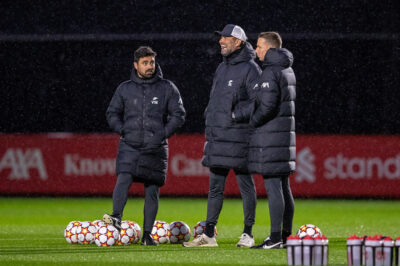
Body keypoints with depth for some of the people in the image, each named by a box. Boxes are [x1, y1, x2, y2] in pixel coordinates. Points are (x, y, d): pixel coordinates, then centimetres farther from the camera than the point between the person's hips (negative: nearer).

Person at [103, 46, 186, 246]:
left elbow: (178, 115, 6)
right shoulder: (125, 89, 9)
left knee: (152, 190, 0)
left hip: (155, 149, 0)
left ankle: (147, 233, 3)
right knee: (123, 179, -21)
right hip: (129, 146, 0)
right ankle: (116, 218, -33)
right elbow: (112, 113, 15)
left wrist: (164, 133, -5)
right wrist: (123, 130, -1)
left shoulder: (167, 88, 6)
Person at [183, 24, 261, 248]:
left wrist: (237, 115, -18)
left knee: (246, 185, -1)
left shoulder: (250, 69, -8)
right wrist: (209, 123, 15)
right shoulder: (222, 69, 17)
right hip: (217, 137, 8)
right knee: (215, 187, 7)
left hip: (239, 136, -8)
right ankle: (209, 235, 8)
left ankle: (248, 234, 4)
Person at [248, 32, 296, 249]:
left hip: (270, 135, -10)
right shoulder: (287, 70, 16)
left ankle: (275, 237, -12)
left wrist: (251, 122, -6)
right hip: (285, 132, 10)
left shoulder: (271, 73, -14)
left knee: (273, 187, -10)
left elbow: (267, 106, -22)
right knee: (283, 187, 12)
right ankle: (286, 235, 15)